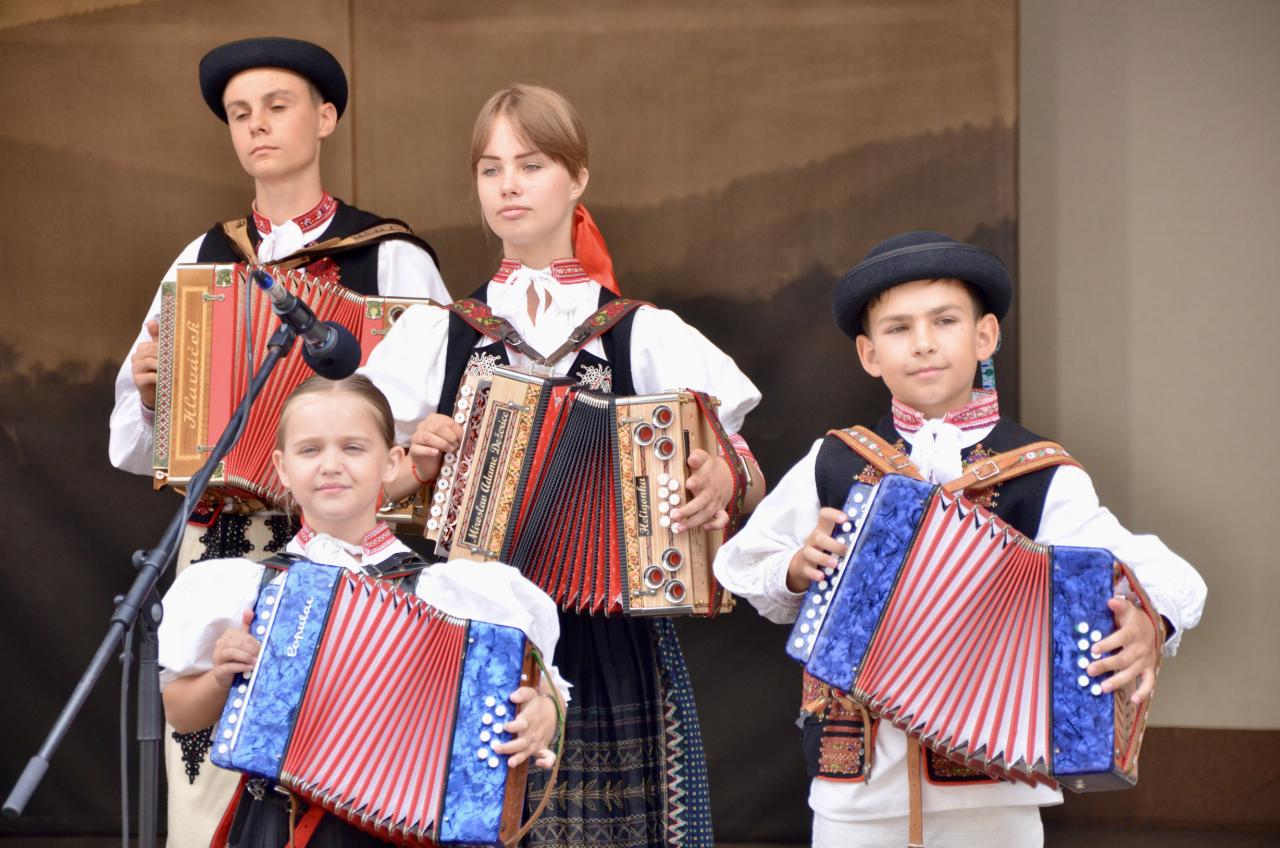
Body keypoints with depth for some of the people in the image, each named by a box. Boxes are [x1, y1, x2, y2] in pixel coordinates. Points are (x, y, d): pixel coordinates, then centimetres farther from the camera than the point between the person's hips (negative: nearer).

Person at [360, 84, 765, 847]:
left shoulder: (645, 337, 3)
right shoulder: (435, 334, 8)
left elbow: (748, 479, 1)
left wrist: (723, 482, -20)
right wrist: (416, 467, -10)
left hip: (609, 647, -1)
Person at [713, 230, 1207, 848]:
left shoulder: (1042, 481, -2)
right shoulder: (831, 468, 5)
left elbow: (1171, 579, -7)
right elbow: (740, 569, 18)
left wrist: (1148, 627, -29)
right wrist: (796, 569, -3)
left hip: (991, 793, -1)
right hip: (854, 793, 2)